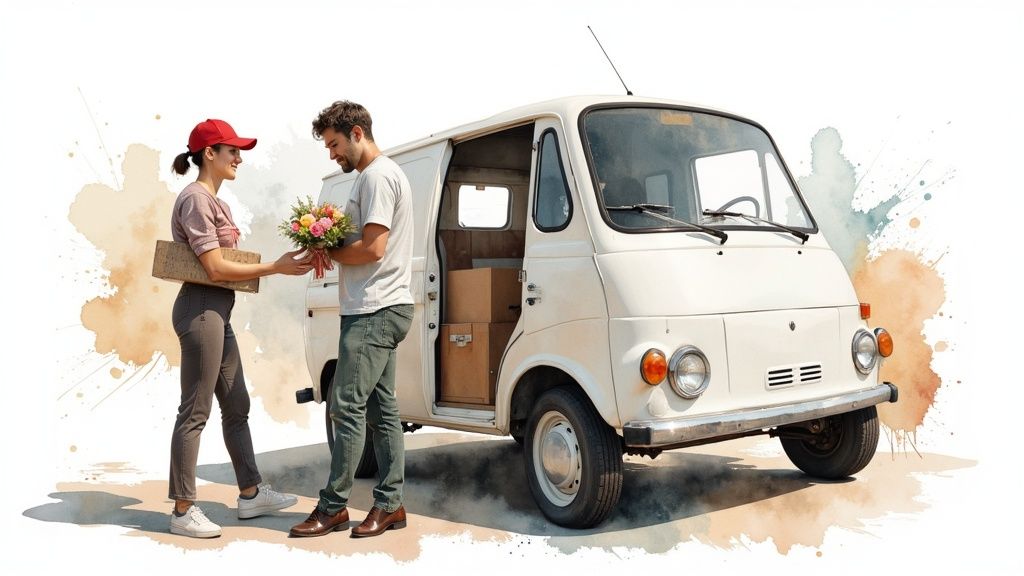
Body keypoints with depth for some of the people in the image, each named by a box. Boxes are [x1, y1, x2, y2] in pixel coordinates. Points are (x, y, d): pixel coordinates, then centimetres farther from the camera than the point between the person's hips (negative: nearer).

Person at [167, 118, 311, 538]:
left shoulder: (214, 201, 18)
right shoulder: (196, 200, -12)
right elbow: (215, 268, -17)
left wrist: (281, 265, 5)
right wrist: (275, 268, -15)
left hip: (217, 311, 10)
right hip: (201, 309, -10)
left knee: (236, 406, 14)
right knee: (195, 412, -4)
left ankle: (251, 494, 24)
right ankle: (183, 510, 5)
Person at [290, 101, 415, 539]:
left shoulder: (378, 176, -12)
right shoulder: (376, 175, 21)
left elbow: (372, 249, -20)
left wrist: (326, 253, -6)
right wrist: (329, 249, 3)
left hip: (375, 312, -11)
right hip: (379, 310, 11)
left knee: (347, 407, -7)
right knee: (381, 409, 10)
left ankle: (333, 507, 1)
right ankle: (390, 504, 16)